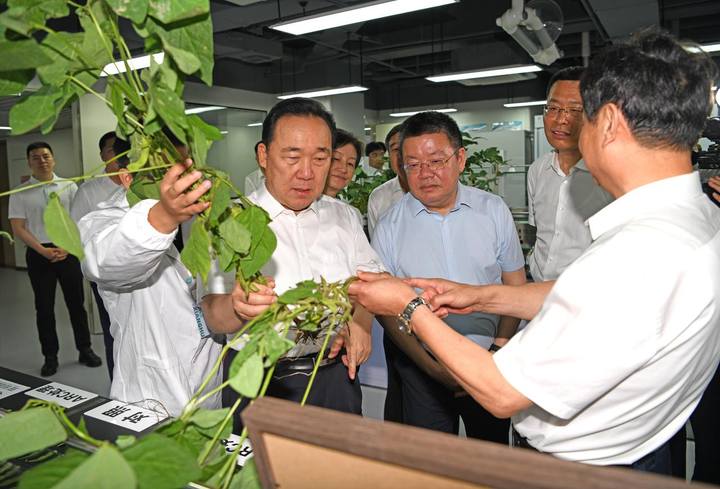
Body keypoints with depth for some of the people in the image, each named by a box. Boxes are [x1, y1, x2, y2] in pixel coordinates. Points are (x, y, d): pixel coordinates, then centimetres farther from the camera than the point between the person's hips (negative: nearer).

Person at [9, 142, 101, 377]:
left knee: (76, 303, 7)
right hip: (38, 254, 0)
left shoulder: (69, 187, 3)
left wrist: (67, 247, -11)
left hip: (68, 251, 0)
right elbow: (18, 228, -2)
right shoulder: (21, 193, 1)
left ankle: (85, 350, 19)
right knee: (44, 307, 7)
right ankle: (50, 357, 17)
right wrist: (44, 251, -12)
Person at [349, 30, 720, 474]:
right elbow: (590, 300, 8)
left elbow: (502, 394, -27)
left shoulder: (637, 256, -36)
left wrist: (411, 306, -16)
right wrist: (482, 296, 4)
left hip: (571, 468, -8)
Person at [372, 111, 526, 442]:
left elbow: (515, 286, 3)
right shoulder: (390, 227, -6)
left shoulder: (494, 210, -2)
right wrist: (433, 367, -11)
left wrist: (501, 346, -9)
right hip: (422, 368, -1)